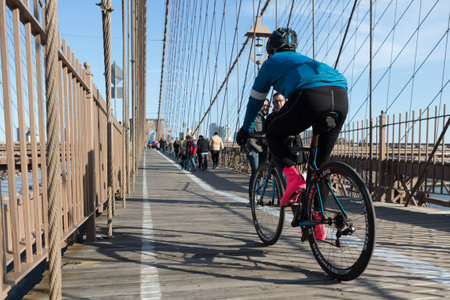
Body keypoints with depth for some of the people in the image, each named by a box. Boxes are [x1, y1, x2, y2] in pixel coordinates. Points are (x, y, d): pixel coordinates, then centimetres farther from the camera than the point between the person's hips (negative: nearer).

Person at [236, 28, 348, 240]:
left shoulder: (271, 62, 27)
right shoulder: (304, 59, 42)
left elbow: (256, 100, 32)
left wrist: (245, 129, 45)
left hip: (310, 96, -6)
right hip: (341, 96, 6)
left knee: (273, 135, 19)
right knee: (320, 164, 17)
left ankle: (293, 177, -2)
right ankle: (317, 219, 18)